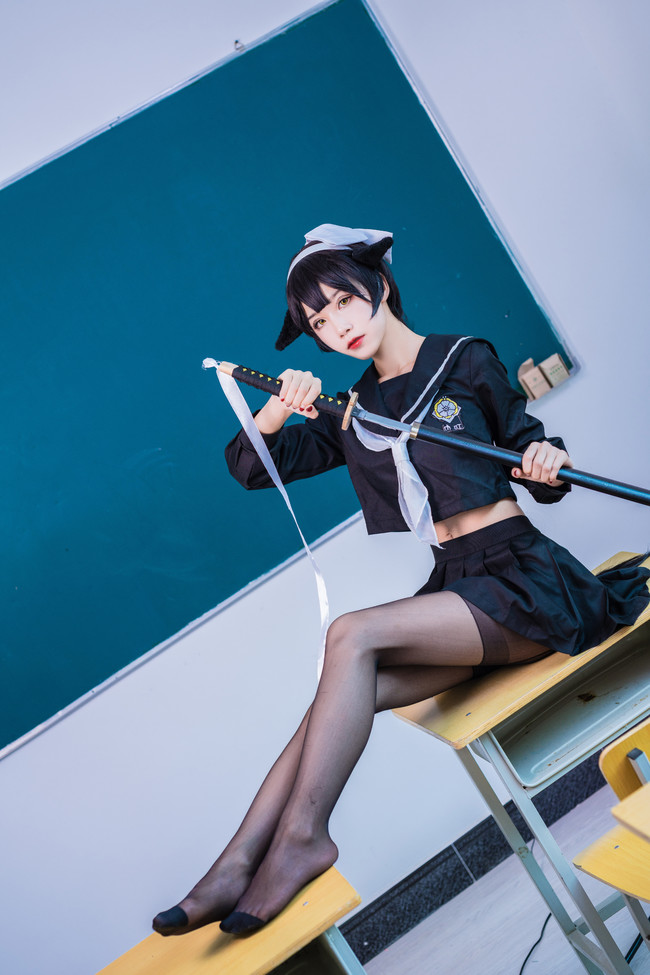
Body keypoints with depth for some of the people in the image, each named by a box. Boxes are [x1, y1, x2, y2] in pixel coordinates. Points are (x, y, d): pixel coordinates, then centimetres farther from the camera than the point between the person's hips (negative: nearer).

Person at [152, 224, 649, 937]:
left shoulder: (465, 361, 3)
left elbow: (535, 464, 5)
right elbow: (248, 467, 10)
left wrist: (546, 463, -20)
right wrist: (278, 411, -11)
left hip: (520, 581, -5)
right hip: (453, 592, 5)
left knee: (351, 636, -26)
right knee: (339, 698, -19)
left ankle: (300, 835, -22)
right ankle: (237, 867, -22)